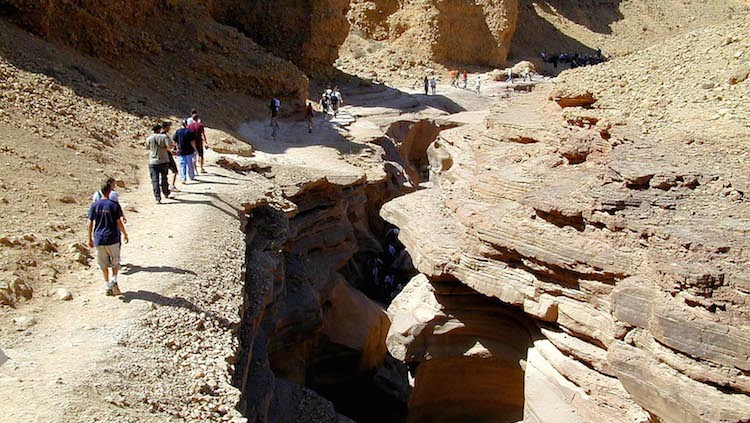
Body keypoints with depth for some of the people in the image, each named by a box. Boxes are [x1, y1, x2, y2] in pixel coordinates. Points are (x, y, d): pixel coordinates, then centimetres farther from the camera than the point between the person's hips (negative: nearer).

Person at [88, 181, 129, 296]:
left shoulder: (94, 205, 0)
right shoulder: (114, 205, -9)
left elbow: (90, 224, 1)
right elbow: (119, 223, -8)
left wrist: (90, 239, 10)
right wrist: (125, 234, 7)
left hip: (99, 240, 2)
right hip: (112, 239, -2)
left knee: (104, 264, 13)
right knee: (115, 262, 14)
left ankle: (107, 285, 16)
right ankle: (114, 279, -6)